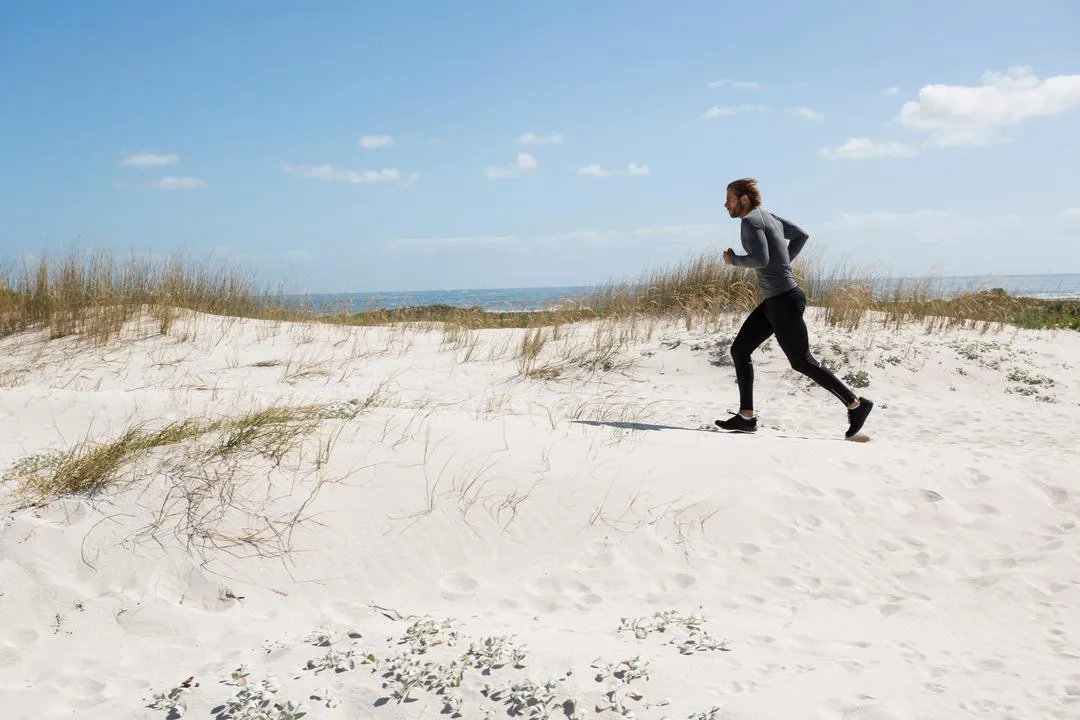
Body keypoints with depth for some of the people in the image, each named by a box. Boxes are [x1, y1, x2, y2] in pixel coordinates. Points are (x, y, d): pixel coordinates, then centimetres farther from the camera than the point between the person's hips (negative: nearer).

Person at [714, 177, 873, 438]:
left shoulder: (751, 221, -15)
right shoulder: (768, 216, 14)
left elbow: (760, 259, -28)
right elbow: (801, 235, 25)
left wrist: (734, 259, -11)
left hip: (784, 300, -10)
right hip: (774, 300, 10)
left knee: (802, 362, -1)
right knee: (739, 349, 8)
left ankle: (855, 404, 10)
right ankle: (746, 416, 7)